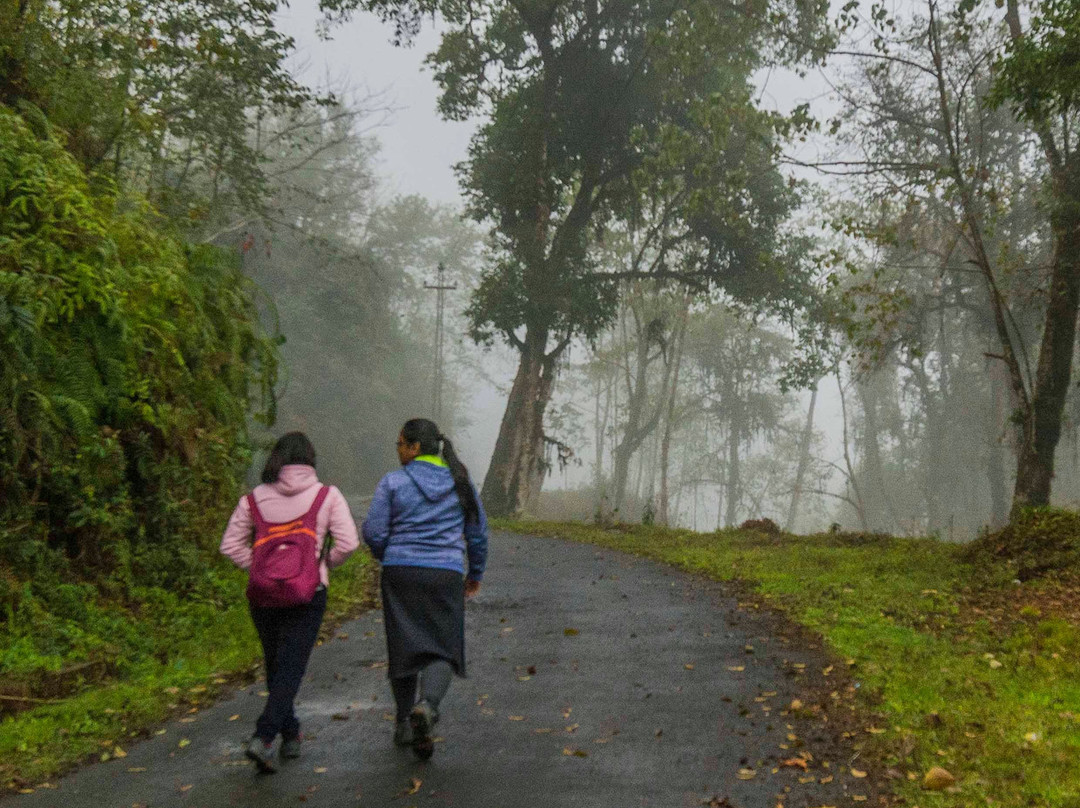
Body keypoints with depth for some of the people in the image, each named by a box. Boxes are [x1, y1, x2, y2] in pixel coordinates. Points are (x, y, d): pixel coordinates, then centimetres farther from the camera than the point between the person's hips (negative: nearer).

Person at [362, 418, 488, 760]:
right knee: (442, 652, 3)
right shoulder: (459, 482, 4)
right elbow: (478, 532, 8)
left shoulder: (393, 482, -4)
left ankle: (404, 723, 19)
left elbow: (373, 532, -4)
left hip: (401, 574, 0)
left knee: (404, 649, 12)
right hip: (445, 575, 0)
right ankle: (425, 706, -24)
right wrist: (476, 573, 22)